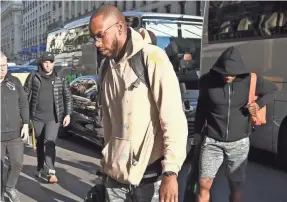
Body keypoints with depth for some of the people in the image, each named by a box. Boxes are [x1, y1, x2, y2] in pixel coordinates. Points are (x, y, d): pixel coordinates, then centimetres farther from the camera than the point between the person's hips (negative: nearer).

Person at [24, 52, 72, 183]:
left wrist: (67, 114, 0)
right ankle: (40, 169, 26)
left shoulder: (61, 79, 3)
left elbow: (68, 97, 7)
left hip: (53, 117, -1)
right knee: (40, 144, 12)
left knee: (49, 142, -14)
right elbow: (25, 95, 5)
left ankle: (50, 171, -14)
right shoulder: (33, 77, 2)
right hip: (37, 117, 2)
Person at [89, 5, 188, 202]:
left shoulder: (152, 57, -10)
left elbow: (174, 119, -16)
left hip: (150, 175, -5)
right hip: (116, 174, 6)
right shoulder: (107, 68, 11)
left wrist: (170, 172, -21)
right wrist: (107, 162, 16)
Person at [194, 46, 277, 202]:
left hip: (239, 143, 1)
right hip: (212, 141, 0)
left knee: (236, 185, 13)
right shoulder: (207, 81, -9)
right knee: (204, 184, -4)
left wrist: (259, 104, -9)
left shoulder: (250, 80, -9)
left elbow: (272, 90, 9)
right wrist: (198, 133, 10)